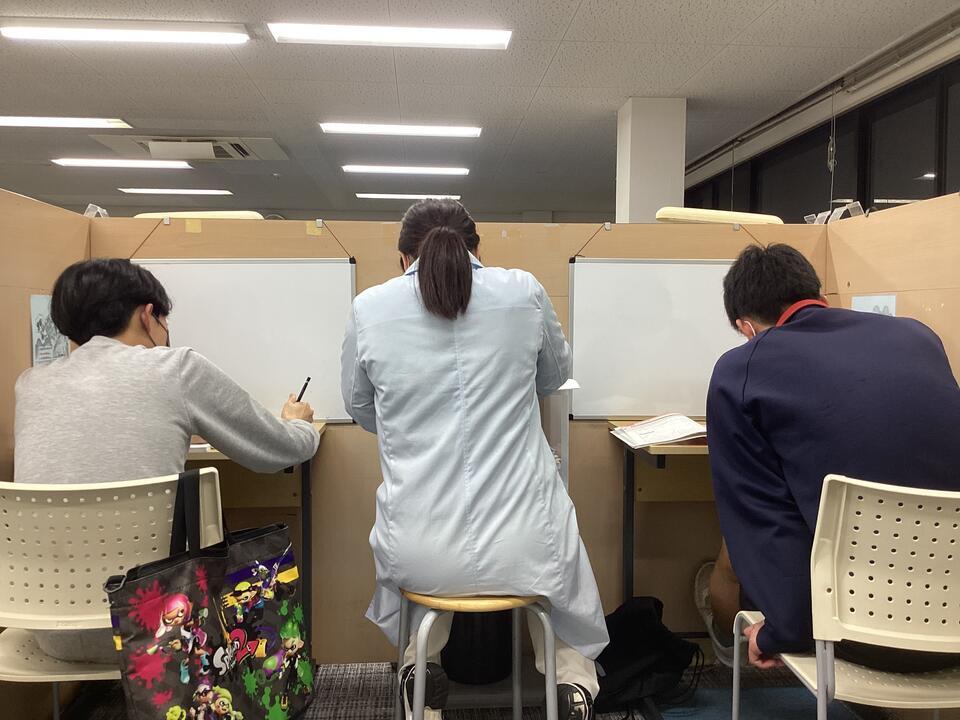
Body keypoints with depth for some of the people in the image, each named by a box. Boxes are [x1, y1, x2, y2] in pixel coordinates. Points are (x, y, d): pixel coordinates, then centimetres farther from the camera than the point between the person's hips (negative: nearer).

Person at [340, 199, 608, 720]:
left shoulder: (369, 308, -3)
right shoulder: (523, 292, -4)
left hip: (419, 557, 0)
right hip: (523, 548, 1)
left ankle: (420, 663, 25)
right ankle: (573, 673, 23)